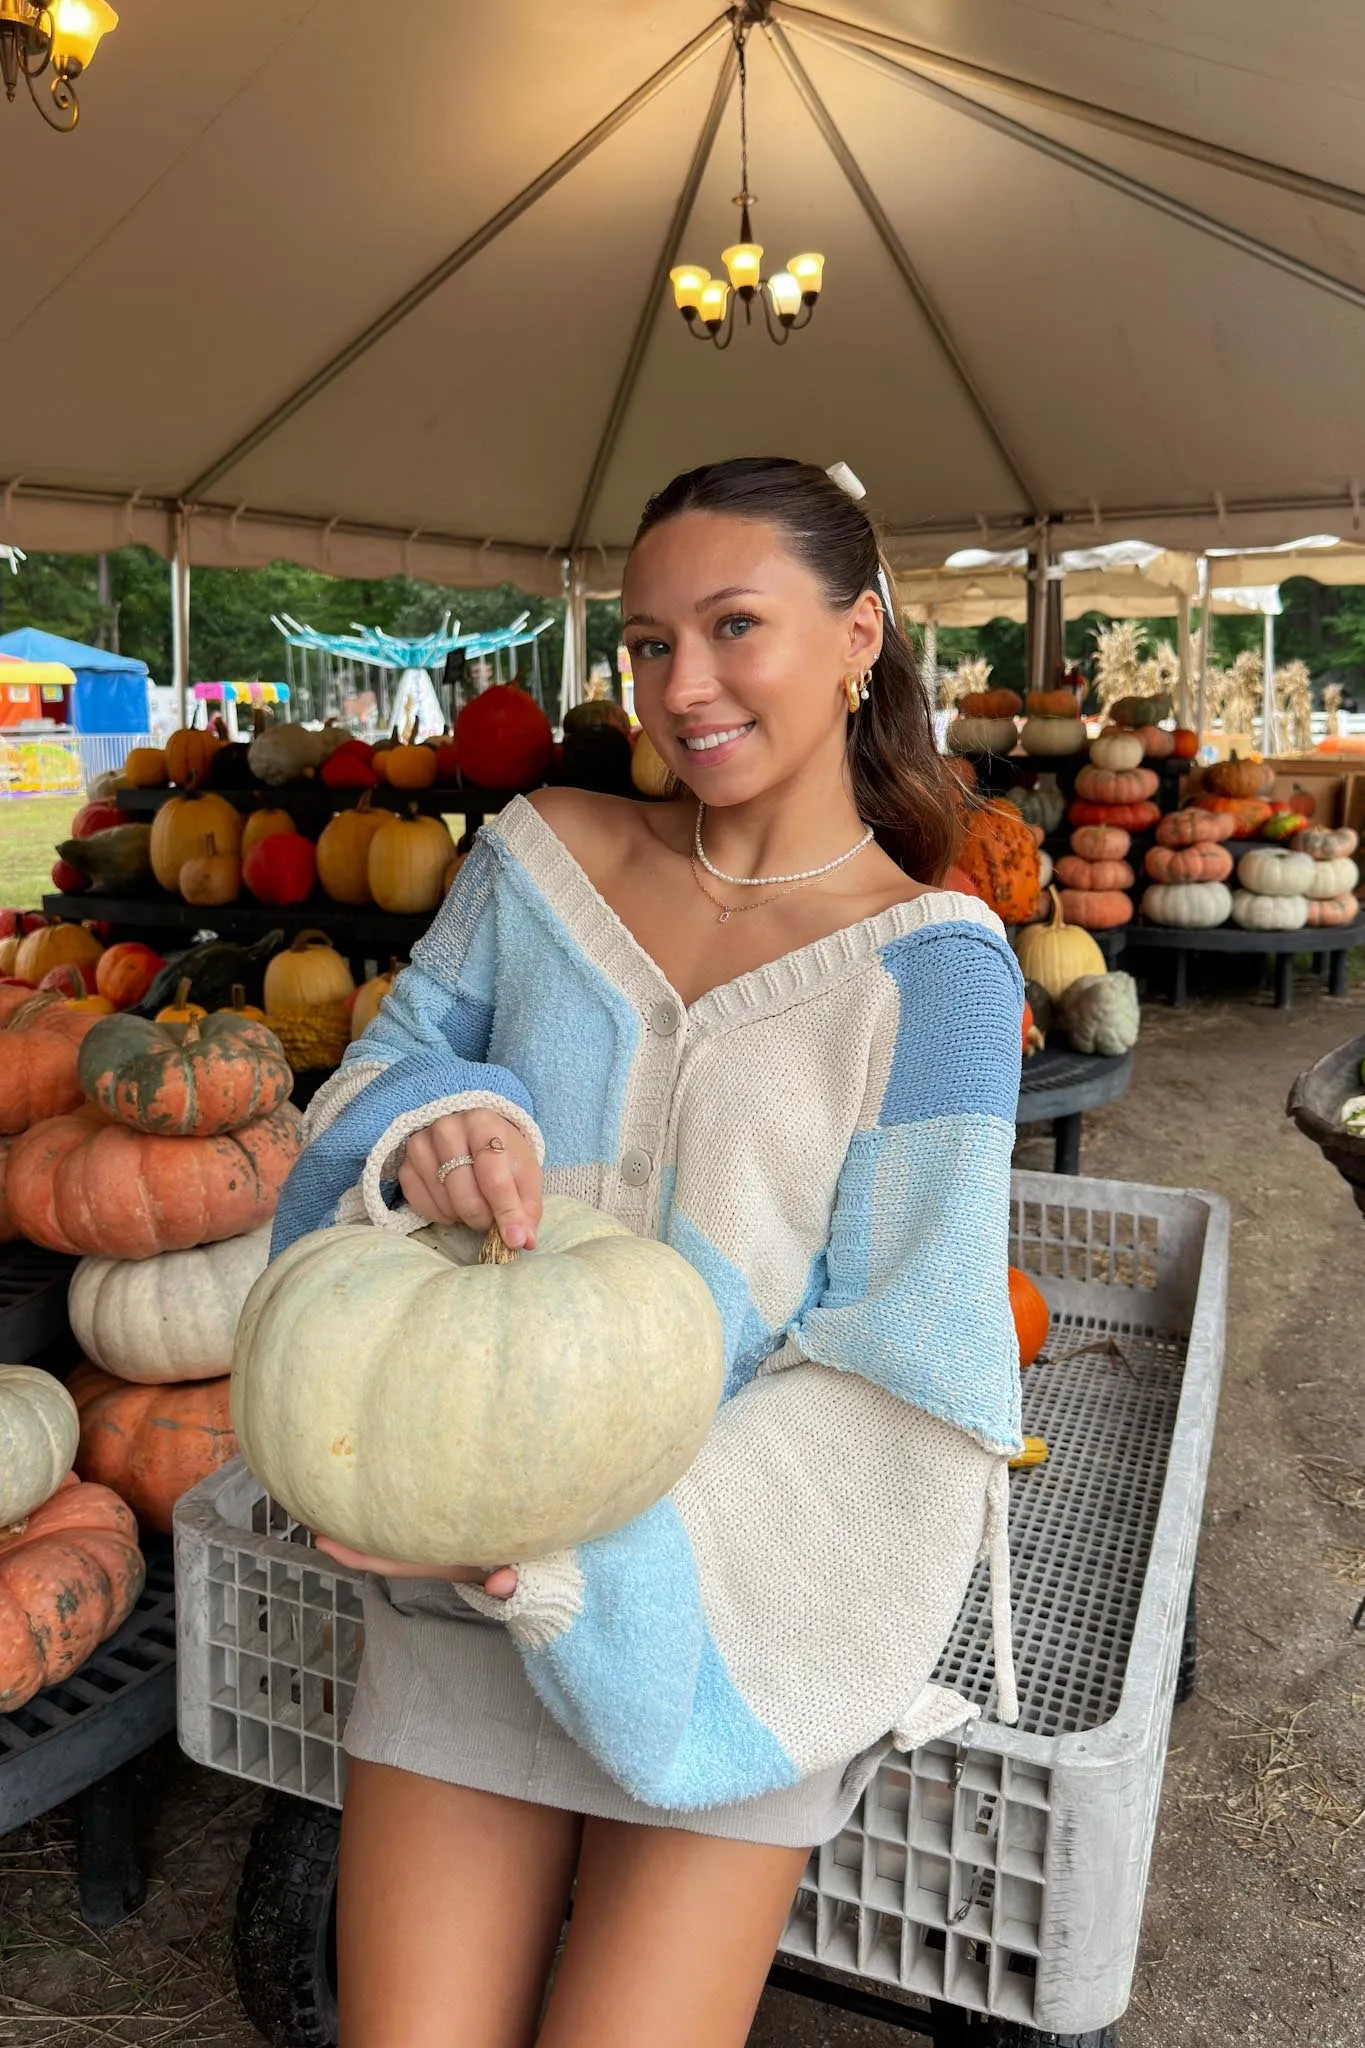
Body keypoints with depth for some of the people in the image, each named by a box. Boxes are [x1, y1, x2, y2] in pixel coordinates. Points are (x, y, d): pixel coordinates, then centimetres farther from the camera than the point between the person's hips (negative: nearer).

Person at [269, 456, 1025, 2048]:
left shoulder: (933, 961, -8)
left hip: (744, 1585, -2)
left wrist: (600, 1547, -21)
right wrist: (423, 1123, -18)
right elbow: (386, 1056, 8)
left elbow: (905, 1364, -11)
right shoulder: (542, 854, 2)